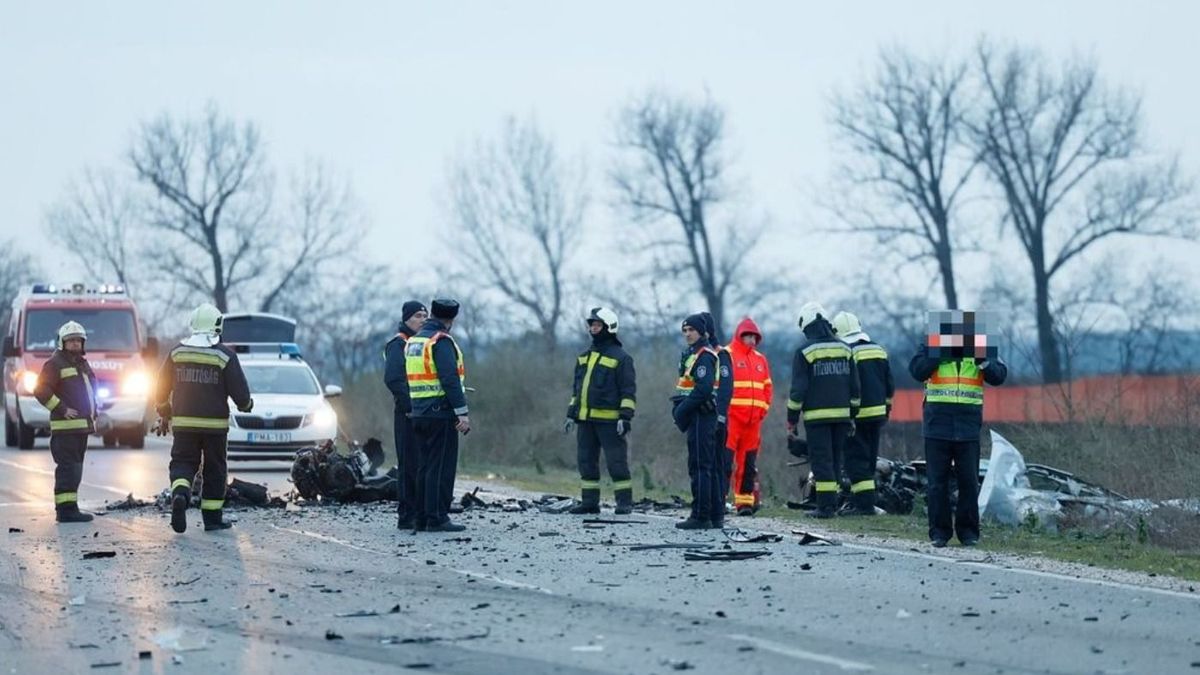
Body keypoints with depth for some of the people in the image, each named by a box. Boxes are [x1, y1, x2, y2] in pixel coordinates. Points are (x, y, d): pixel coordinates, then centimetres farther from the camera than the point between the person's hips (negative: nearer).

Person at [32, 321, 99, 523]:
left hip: (82, 426, 9)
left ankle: (67, 508, 16)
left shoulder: (82, 363, 21)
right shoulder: (55, 363, -7)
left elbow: (91, 390, 34)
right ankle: (66, 508, -16)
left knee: (75, 468, 11)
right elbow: (41, 390, -16)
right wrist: (61, 409, -19)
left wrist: (93, 412, 20)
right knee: (69, 468, -13)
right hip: (66, 426, -9)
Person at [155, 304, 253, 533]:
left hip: (183, 422, 2)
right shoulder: (225, 356, -7)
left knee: (183, 463, 6)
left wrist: (164, 415, 23)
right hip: (215, 424, -2)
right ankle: (212, 517, 12)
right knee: (214, 470, 9)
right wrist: (246, 405, 17)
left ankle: (180, 494, -24)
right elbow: (239, 391, -6)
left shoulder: (177, 352, 3)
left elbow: (162, 388, 9)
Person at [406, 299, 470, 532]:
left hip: (418, 414, 8)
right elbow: (450, 379, -19)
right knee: (441, 467, -6)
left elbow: (406, 379, 18)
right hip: (441, 414, -8)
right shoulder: (441, 342, -12)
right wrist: (462, 412, -20)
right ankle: (437, 519, -8)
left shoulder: (412, 342, 15)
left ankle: (421, 517, 13)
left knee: (425, 467, 12)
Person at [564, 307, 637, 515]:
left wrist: (626, 417, -15)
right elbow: (577, 388, 23)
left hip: (609, 420, -7)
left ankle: (625, 502, -1)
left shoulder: (621, 358, -4)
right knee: (586, 461, 7)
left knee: (617, 462, -6)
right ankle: (589, 501, 13)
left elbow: (629, 391, -7)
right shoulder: (584, 357, 17)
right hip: (585, 420, 7)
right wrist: (571, 415, 17)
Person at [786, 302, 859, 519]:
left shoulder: (804, 351, -6)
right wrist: (852, 416, 20)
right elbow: (854, 386, 13)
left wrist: (791, 421, -1)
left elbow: (798, 389, -8)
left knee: (821, 460, -4)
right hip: (841, 414, 5)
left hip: (816, 416, -5)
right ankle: (832, 502, 12)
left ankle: (826, 505, -10)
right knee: (834, 459, 12)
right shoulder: (844, 349, 10)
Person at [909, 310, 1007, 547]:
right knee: (937, 482, 2)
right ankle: (939, 531, 9)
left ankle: (968, 531, 11)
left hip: (968, 427, 1)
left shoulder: (981, 349, 7)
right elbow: (917, 371, -11)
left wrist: (984, 362, -20)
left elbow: (999, 376, -2)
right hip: (937, 424, -1)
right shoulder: (930, 346, 3)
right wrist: (938, 353, -21)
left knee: (969, 482, 3)